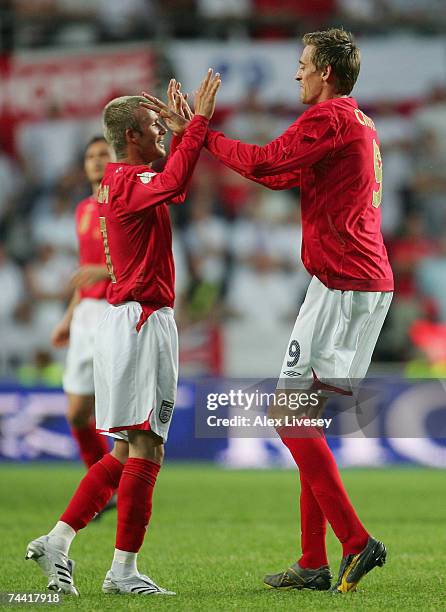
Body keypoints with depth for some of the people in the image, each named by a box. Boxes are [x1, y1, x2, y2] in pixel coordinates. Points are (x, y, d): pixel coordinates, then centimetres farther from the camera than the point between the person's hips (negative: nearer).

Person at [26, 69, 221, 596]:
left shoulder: (122, 181, 17)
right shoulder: (128, 183, -13)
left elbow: (173, 186, 34)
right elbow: (174, 183, -34)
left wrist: (181, 131, 24)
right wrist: (197, 122, -29)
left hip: (129, 322, 10)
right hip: (142, 321, -10)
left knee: (129, 452, 13)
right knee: (146, 449, -8)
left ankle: (58, 541, 11)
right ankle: (124, 569, -7)